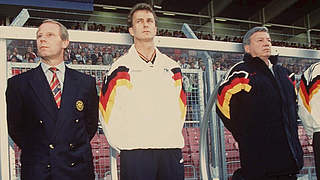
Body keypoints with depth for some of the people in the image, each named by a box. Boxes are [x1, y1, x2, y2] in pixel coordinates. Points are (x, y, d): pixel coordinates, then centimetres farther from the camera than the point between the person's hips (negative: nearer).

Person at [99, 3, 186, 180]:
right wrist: (122, 144, -2)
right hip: (135, 152, -3)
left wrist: (174, 137, 11)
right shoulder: (120, 69, 2)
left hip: (171, 150, 4)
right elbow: (106, 111, 3)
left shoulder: (173, 68, 13)